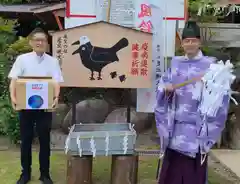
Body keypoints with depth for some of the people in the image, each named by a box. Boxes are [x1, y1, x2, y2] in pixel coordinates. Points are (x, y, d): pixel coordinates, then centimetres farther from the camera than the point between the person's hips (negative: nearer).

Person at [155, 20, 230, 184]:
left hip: (197, 125, -4)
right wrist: (166, 88, -9)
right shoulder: (176, 63, 10)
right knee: (172, 165, 11)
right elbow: (163, 84, 11)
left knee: (193, 167, 2)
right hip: (176, 124, 4)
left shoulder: (210, 64, -2)